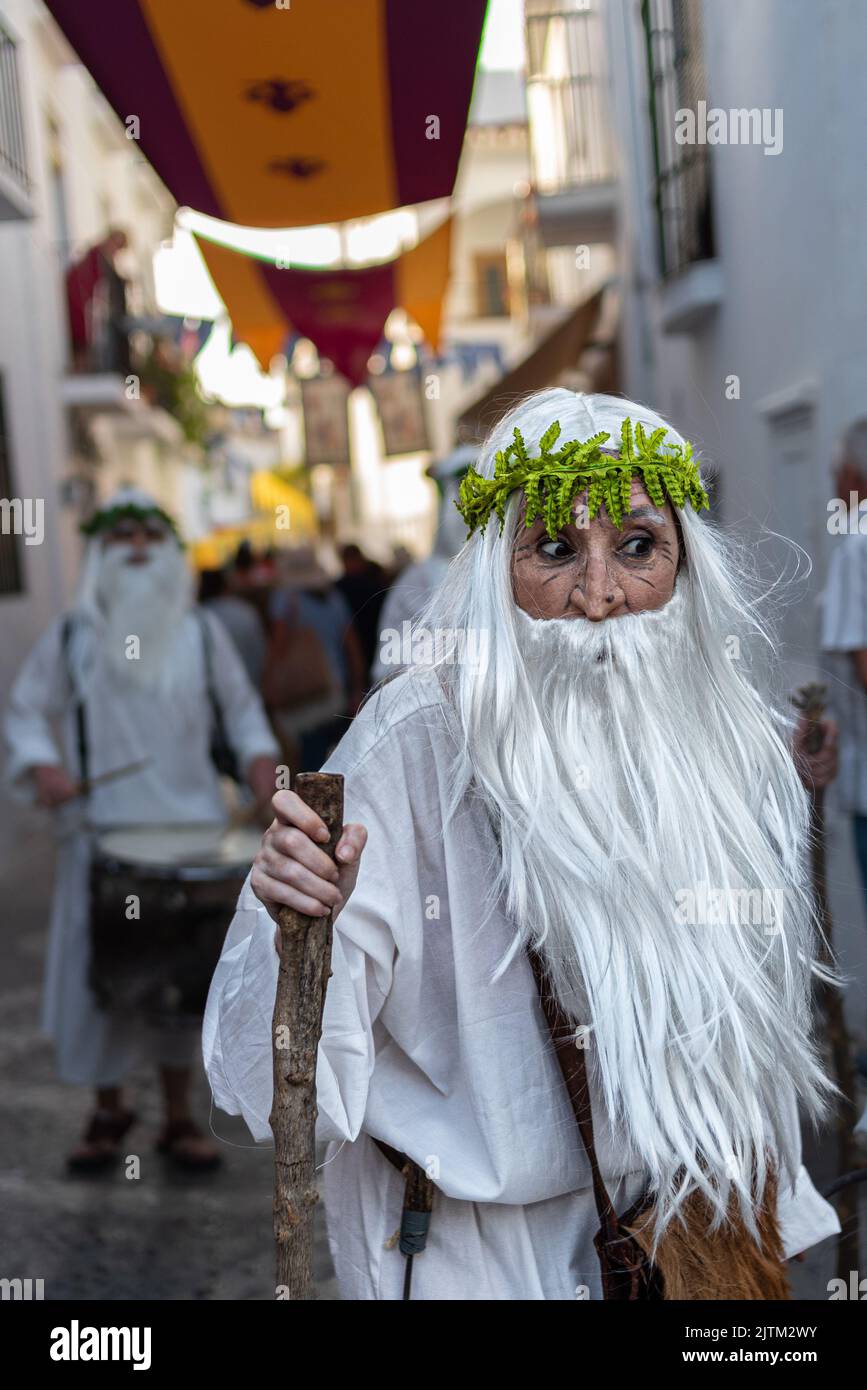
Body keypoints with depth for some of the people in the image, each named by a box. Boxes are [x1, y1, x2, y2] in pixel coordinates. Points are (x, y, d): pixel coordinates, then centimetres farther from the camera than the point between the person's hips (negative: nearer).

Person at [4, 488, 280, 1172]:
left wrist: (259, 755, -2)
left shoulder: (202, 632, 8)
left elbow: (240, 703, 16)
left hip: (189, 826, 1)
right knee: (98, 970, 1)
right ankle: (108, 1107, 22)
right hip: (101, 832, -1)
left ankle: (179, 1116, 21)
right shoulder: (70, 637, 4)